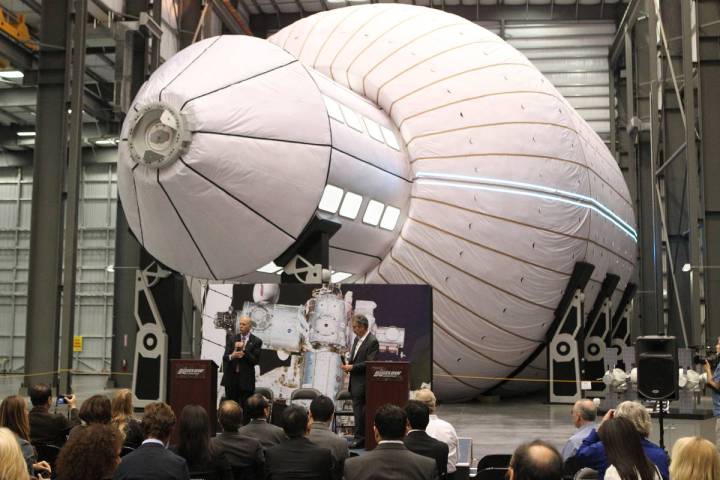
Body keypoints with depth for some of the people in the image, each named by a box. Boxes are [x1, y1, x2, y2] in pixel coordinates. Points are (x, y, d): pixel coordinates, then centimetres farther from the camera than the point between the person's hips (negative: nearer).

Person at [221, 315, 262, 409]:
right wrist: (231, 356, -20)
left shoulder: (256, 341, 1)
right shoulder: (232, 338, 10)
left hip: (246, 380, -3)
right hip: (231, 378, 3)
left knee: (244, 408, -3)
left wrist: (243, 349, -16)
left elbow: (255, 360, -6)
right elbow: (225, 356, 3)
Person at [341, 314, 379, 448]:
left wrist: (352, 367, -17)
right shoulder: (357, 339, 15)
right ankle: (361, 438, 17)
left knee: (359, 410, -6)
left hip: (362, 383, -9)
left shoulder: (372, 342, -14)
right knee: (358, 409, 11)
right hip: (355, 381, 9)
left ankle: (360, 439, -1)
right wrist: (348, 364, 3)